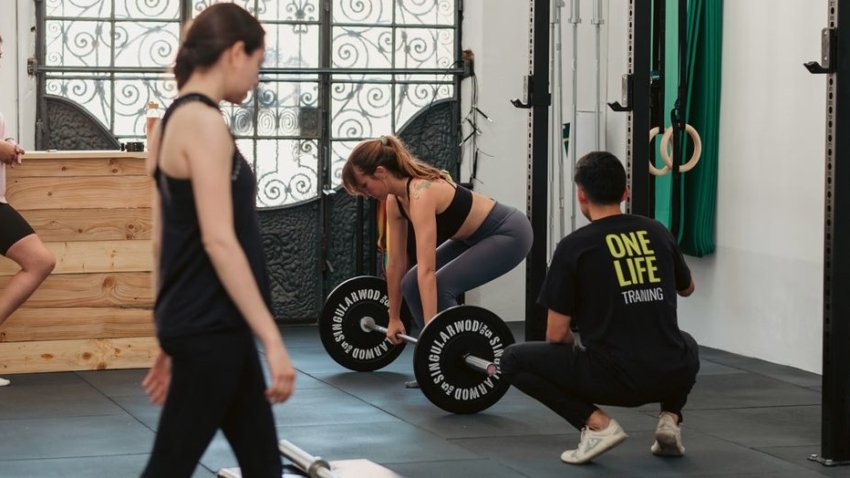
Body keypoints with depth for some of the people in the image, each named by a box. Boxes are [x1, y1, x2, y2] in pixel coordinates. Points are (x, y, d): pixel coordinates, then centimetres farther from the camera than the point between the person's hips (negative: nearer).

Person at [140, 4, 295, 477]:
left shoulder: (177, 120, 13)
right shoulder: (203, 122, -16)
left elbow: (167, 240, 16)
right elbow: (218, 241, -22)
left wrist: (173, 339, 20)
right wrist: (273, 339, -22)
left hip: (207, 324, 10)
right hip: (208, 326, -10)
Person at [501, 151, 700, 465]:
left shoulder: (574, 247, -3)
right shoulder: (658, 233, 11)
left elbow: (557, 335, 0)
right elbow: (687, 289, 32)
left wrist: (577, 356, 23)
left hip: (615, 378, -5)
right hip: (673, 375, 5)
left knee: (514, 360, 12)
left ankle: (596, 424, -2)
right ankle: (670, 418, 14)